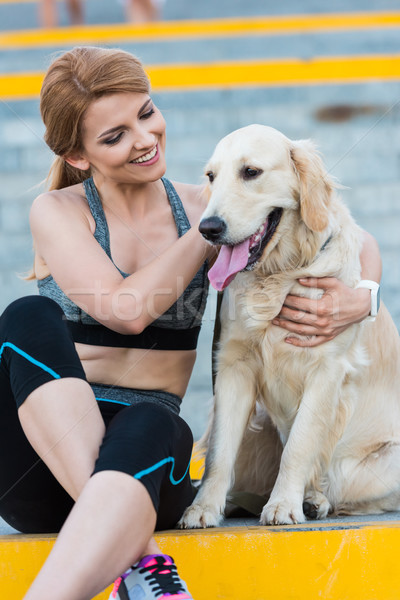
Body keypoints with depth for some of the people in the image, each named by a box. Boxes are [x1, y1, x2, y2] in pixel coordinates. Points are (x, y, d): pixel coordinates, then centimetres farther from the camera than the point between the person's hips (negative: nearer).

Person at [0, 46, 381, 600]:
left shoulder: (203, 209, 11)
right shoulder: (58, 213, 3)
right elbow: (126, 309, -14)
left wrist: (362, 299, -7)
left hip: (149, 450, 1)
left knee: (149, 425, -35)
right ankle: (135, 553, -40)